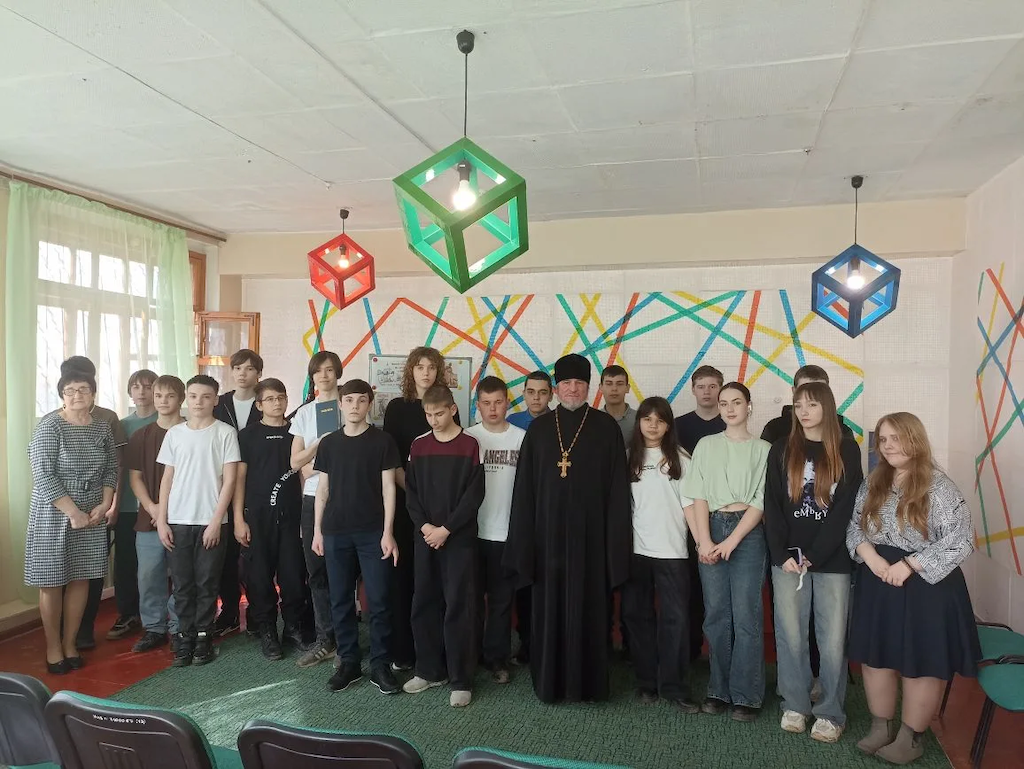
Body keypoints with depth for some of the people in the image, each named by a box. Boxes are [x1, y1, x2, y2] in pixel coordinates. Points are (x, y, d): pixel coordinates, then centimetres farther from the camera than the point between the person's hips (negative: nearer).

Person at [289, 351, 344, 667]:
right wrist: (321, 442, -10)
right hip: (313, 498, 4)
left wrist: (315, 465, -7)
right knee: (317, 570, 6)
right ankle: (326, 640, 16)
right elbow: (295, 462, 6)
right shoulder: (304, 413, 12)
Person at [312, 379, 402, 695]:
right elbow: (323, 488, 11)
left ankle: (380, 665, 11)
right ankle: (349, 662, 20)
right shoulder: (329, 443, 8)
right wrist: (317, 530, 7)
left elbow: (388, 487, -3)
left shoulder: (382, 441, -1)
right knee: (340, 600, 8)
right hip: (336, 532, 3)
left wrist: (388, 532, -8)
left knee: (379, 599, -1)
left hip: (373, 532, -3)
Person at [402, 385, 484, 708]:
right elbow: (410, 492, 6)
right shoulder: (418, 446, 7)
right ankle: (429, 670, 24)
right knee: (424, 604, 9)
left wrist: (446, 529, -13)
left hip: (459, 539, -4)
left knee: (458, 607, -2)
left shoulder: (470, 445, -5)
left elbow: (474, 494, -9)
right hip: (425, 537, 4)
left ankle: (461, 680, 8)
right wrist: (424, 526, -9)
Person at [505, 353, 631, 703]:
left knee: (587, 606, 5)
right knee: (549, 607, 8)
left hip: (589, 532, -2)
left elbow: (617, 487, -1)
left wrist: (615, 538, -7)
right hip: (548, 532, 2)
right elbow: (524, 488, 5)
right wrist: (523, 538, 0)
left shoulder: (606, 428, 0)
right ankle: (550, 680, 21)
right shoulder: (538, 429, 6)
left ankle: (588, 681, 19)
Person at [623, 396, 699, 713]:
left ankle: (674, 686, 9)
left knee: (675, 617, -2)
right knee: (638, 615, 8)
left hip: (671, 550, -2)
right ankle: (646, 682, 21)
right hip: (635, 549, 2)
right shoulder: (629, 458, 7)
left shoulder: (679, 459, 2)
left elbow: (689, 503, -1)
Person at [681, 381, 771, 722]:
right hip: (711, 530, 2)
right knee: (716, 614, 5)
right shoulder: (706, 445, 10)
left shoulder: (763, 449, 3)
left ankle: (746, 696, 8)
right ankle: (720, 690, 16)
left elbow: (761, 501, -2)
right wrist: (704, 540, -7)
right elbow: (698, 495, 4)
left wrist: (731, 541, -10)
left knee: (745, 615, -3)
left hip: (748, 533, -2)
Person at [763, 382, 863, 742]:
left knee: (833, 640, 1)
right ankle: (795, 705, 18)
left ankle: (830, 713, 14)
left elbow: (847, 507, -4)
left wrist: (814, 556, -10)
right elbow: (772, 506, 3)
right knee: (791, 636, 4)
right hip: (788, 558, 1)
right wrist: (782, 555, -8)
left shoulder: (846, 449, 2)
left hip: (833, 561, -1)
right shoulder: (782, 449, 6)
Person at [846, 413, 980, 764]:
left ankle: (910, 738, 24)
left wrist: (907, 565, -20)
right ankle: (881, 727, 31)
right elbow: (854, 527, 9)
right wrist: (870, 556, -12)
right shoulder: (873, 483, 6)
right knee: (875, 658, 13)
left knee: (920, 664, 7)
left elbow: (961, 541, -17)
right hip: (876, 586, 6)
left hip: (925, 587, -5)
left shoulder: (938, 486, -13)